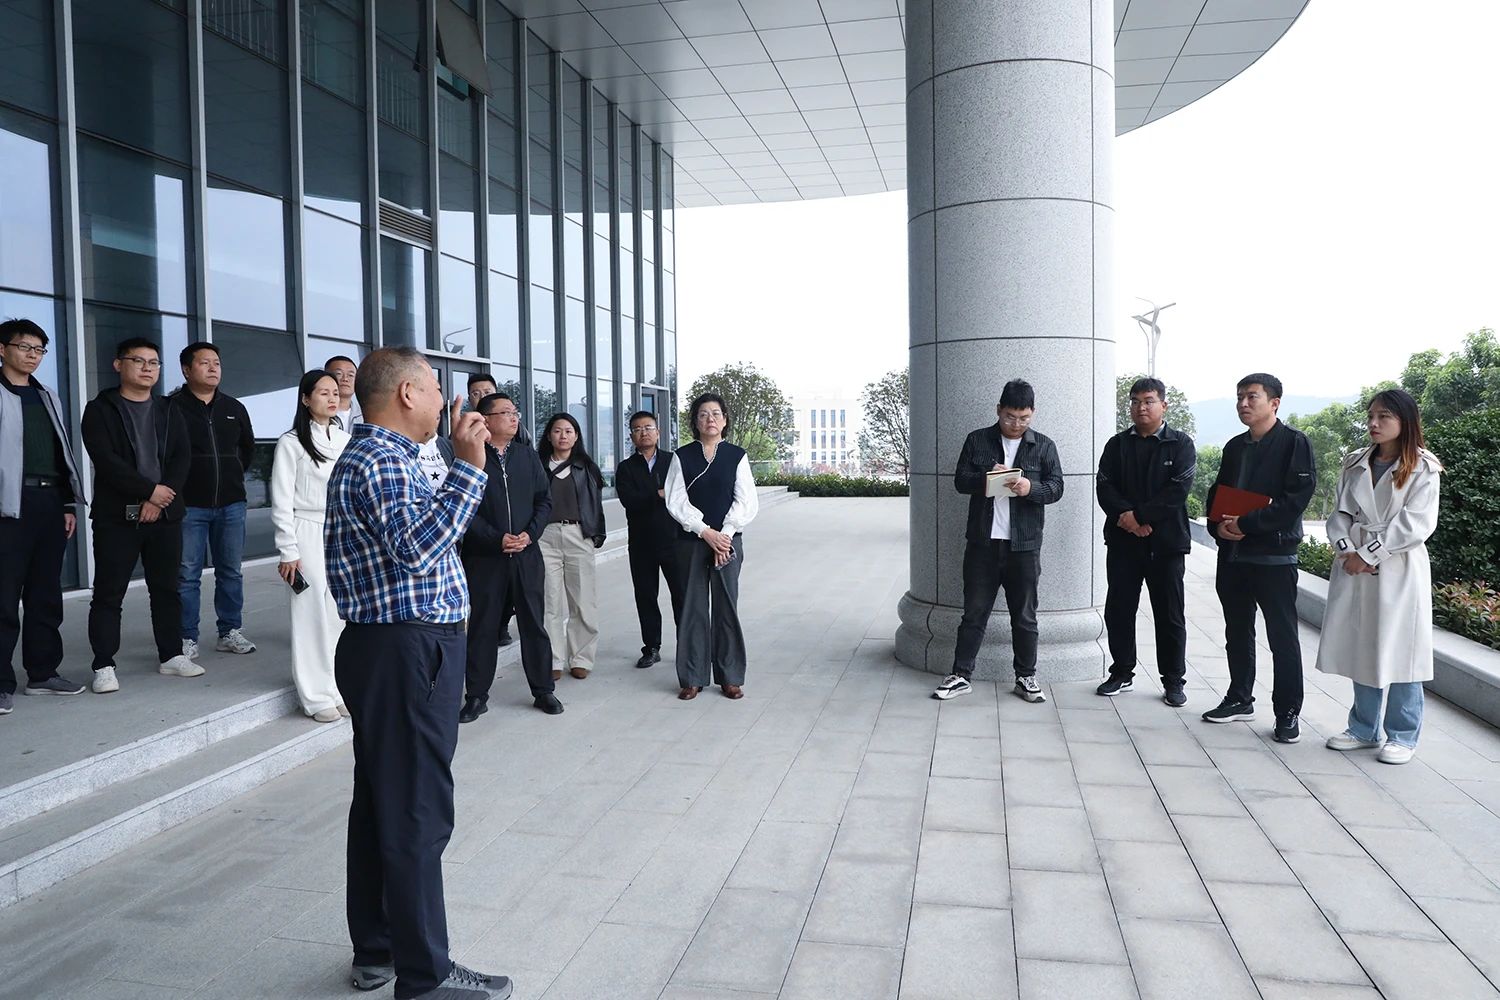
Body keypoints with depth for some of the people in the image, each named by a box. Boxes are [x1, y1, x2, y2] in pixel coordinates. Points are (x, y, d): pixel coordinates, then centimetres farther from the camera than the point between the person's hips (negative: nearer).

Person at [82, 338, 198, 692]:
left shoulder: (169, 411, 13)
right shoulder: (100, 410, 2)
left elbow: (182, 458, 3)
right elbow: (106, 460, -11)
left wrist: (160, 501, -10)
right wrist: (150, 489, -15)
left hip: (165, 515, 4)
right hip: (116, 516, -4)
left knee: (166, 589, 10)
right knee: (109, 593, -1)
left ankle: (171, 655, 19)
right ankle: (104, 666, 5)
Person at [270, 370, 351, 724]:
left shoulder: (345, 441, 9)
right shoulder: (291, 443, -4)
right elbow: (281, 502, -5)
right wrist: (288, 552, -8)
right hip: (309, 535, -4)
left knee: (343, 612, 4)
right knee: (314, 614, -1)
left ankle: (341, 688, 15)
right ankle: (317, 696, 8)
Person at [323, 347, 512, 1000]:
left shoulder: (385, 456, 19)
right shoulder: (376, 460, -15)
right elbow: (415, 546, -30)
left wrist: (464, 462, 24)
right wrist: (469, 467, -27)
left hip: (394, 651, 11)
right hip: (406, 653, -11)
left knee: (381, 803, 17)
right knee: (417, 815, -3)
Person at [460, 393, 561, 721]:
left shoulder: (528, 456, 9)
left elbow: (544, 500, 9)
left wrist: (530, 534, -6)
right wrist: (496, 539, -14)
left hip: (526, 554, 4)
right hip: (484, 556, -3)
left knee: (534, 624, 8)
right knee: (482, 627, 5)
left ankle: (543, 690, 20)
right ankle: (477, 696, 17)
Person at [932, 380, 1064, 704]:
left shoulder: (1044, 446, 5)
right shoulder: (977, 440, 5)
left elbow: (1056, 487, 0)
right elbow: (960, 480, 2)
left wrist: (1031, 488, -21)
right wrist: (986, 477, -19)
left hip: (1024, 544, 0)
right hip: (982, 542, 0)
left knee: (1025, 615, 8)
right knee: (974, 612, 5)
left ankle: (1026, 677, 20)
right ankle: (961, 676, 13)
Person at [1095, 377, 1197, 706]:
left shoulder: (1181, 444, 2)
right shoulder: (1117, 444, 10)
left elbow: (1178, 489, -11)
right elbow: (1104, 485, 0)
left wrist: (1140, 516, -17)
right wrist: (1125, 515, -17)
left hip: (1166, 542, -3)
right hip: (1122, 541, 3)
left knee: (1170, 615, 3)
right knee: (1119, 610, 7)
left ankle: (1173, 681, 14)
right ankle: (1121, 673, 21)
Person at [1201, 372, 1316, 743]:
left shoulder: (1294, 442, -5)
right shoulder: (1235, 447, 15)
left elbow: (1298, 497, -14)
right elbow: (1216, 493, 17)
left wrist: (1246, 523, -19)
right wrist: (1218, 525, -4)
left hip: (1274, 555, -6)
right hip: (1232, 554, 6)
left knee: (1282, 637, 0)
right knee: (1237, 632, 14)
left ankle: (1288, 713, 8)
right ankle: (1240, 699, 27)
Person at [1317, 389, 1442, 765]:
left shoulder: (1423, 469, -3)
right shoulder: (1354, 465, 11)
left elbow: (1416, 523, -12)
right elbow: (1340, 513, 7)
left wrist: (1368, 554, -14)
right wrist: (1346, 550, -9)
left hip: (1399, 570, -4)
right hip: (1353, 566, 5)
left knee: (1397, 652, 0)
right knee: (1360, 648, 10)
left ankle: (1403, 736, 13)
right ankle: (1364, 729, 22)